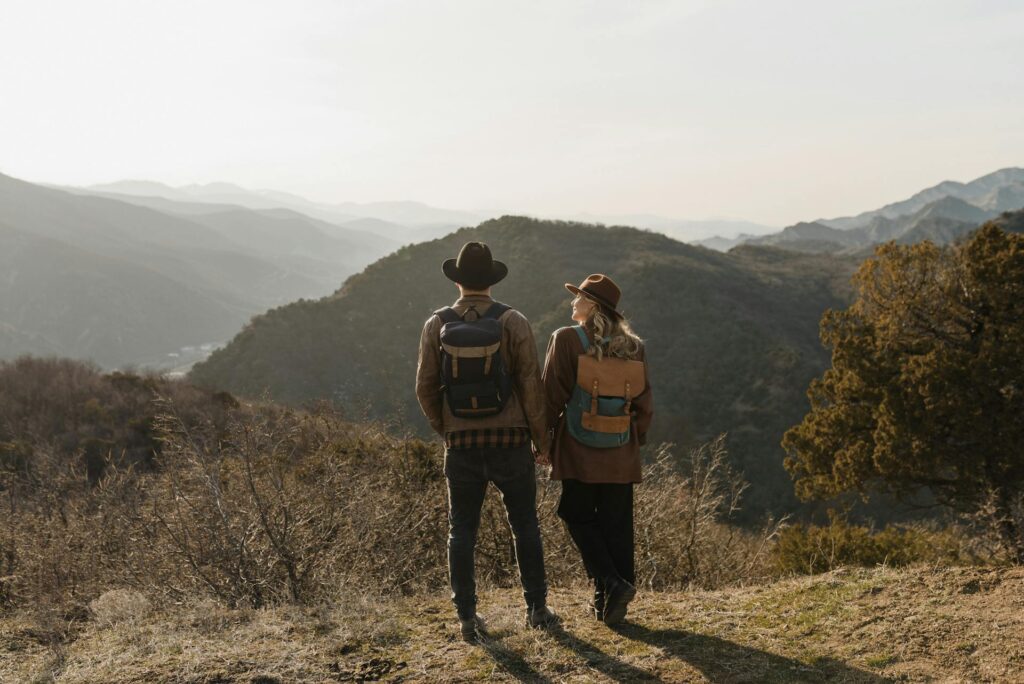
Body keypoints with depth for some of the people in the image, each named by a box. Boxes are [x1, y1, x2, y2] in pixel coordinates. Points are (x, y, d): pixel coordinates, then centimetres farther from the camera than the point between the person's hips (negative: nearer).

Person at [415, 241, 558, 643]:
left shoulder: (437, 324, -1)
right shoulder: (513, 321, -6)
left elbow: (425, 387, 0)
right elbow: (531, 384, -8)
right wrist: (541, 437, 3)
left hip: (461, 445, 1)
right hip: (510, 441, -1)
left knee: (462, 530, 9)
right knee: (525, 525, 13)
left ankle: (467, 616, 8)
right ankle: (536, 608, 17)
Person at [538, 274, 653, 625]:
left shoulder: (567, 339, -9)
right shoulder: (633, 346, 3)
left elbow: (552, 396, -8)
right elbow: (644, 404, 7)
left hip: (579, 451, -4)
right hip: (621, 455, 4)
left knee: (578, 517, 12)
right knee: (616, 525, 10)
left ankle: (610, 583, -4)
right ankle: (611, 603, 15)